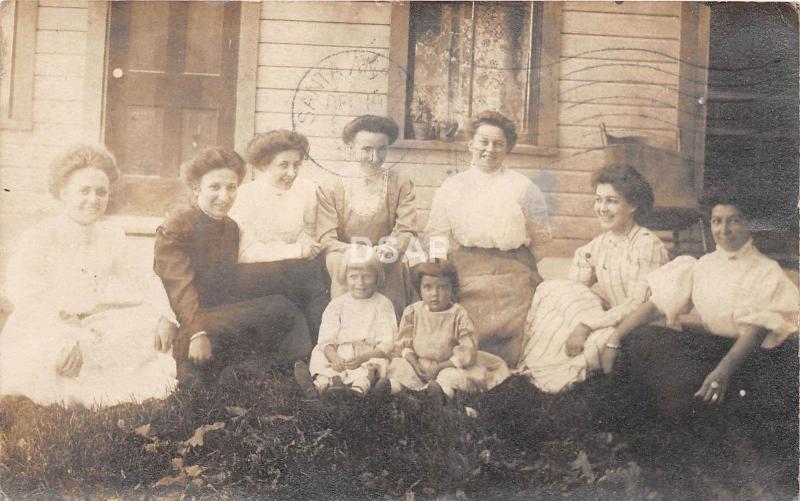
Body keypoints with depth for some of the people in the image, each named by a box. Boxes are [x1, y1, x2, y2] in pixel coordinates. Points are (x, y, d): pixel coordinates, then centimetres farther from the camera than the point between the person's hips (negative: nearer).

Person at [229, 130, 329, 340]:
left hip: (291, 273, 4)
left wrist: (306, 243, -10)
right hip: (253, 275, -3)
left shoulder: (307, 190, 4)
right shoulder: (246, 195, -6)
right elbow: (244, 252, -12)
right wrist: (295, 250, -17)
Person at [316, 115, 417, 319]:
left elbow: (407, 231, -3)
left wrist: (390, 249, -24)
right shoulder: (331, 189, 3)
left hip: (389, 280, 1)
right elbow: (326, 240, -4)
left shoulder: (401, 185, 6)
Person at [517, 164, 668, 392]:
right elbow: (572, 292, 7)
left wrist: (586, 326, -24)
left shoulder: (647, 244, -14)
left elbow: (638, 305, -21)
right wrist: (581, 263, -10)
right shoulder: (599, 244, 7)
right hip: (612, 321, 7)